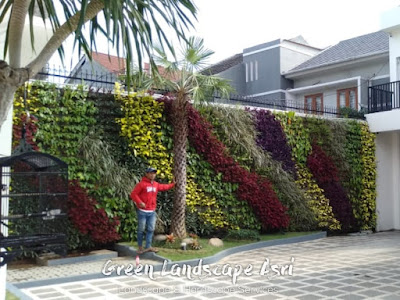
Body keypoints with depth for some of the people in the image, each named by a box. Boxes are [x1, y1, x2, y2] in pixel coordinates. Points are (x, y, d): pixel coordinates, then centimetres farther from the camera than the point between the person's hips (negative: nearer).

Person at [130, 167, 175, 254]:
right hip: (142, 211, -6)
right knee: (141, 230, 2)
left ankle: (148, 246, 14)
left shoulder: (156, 184, 12)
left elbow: (163, 187, 31)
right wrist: (139, 202, -22)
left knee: (151, 229, 7)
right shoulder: (142, 184, -10)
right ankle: (140, 247, 13)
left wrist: (172, 184, 31)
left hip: (152, 212, 6)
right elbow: (133, 194, -11)